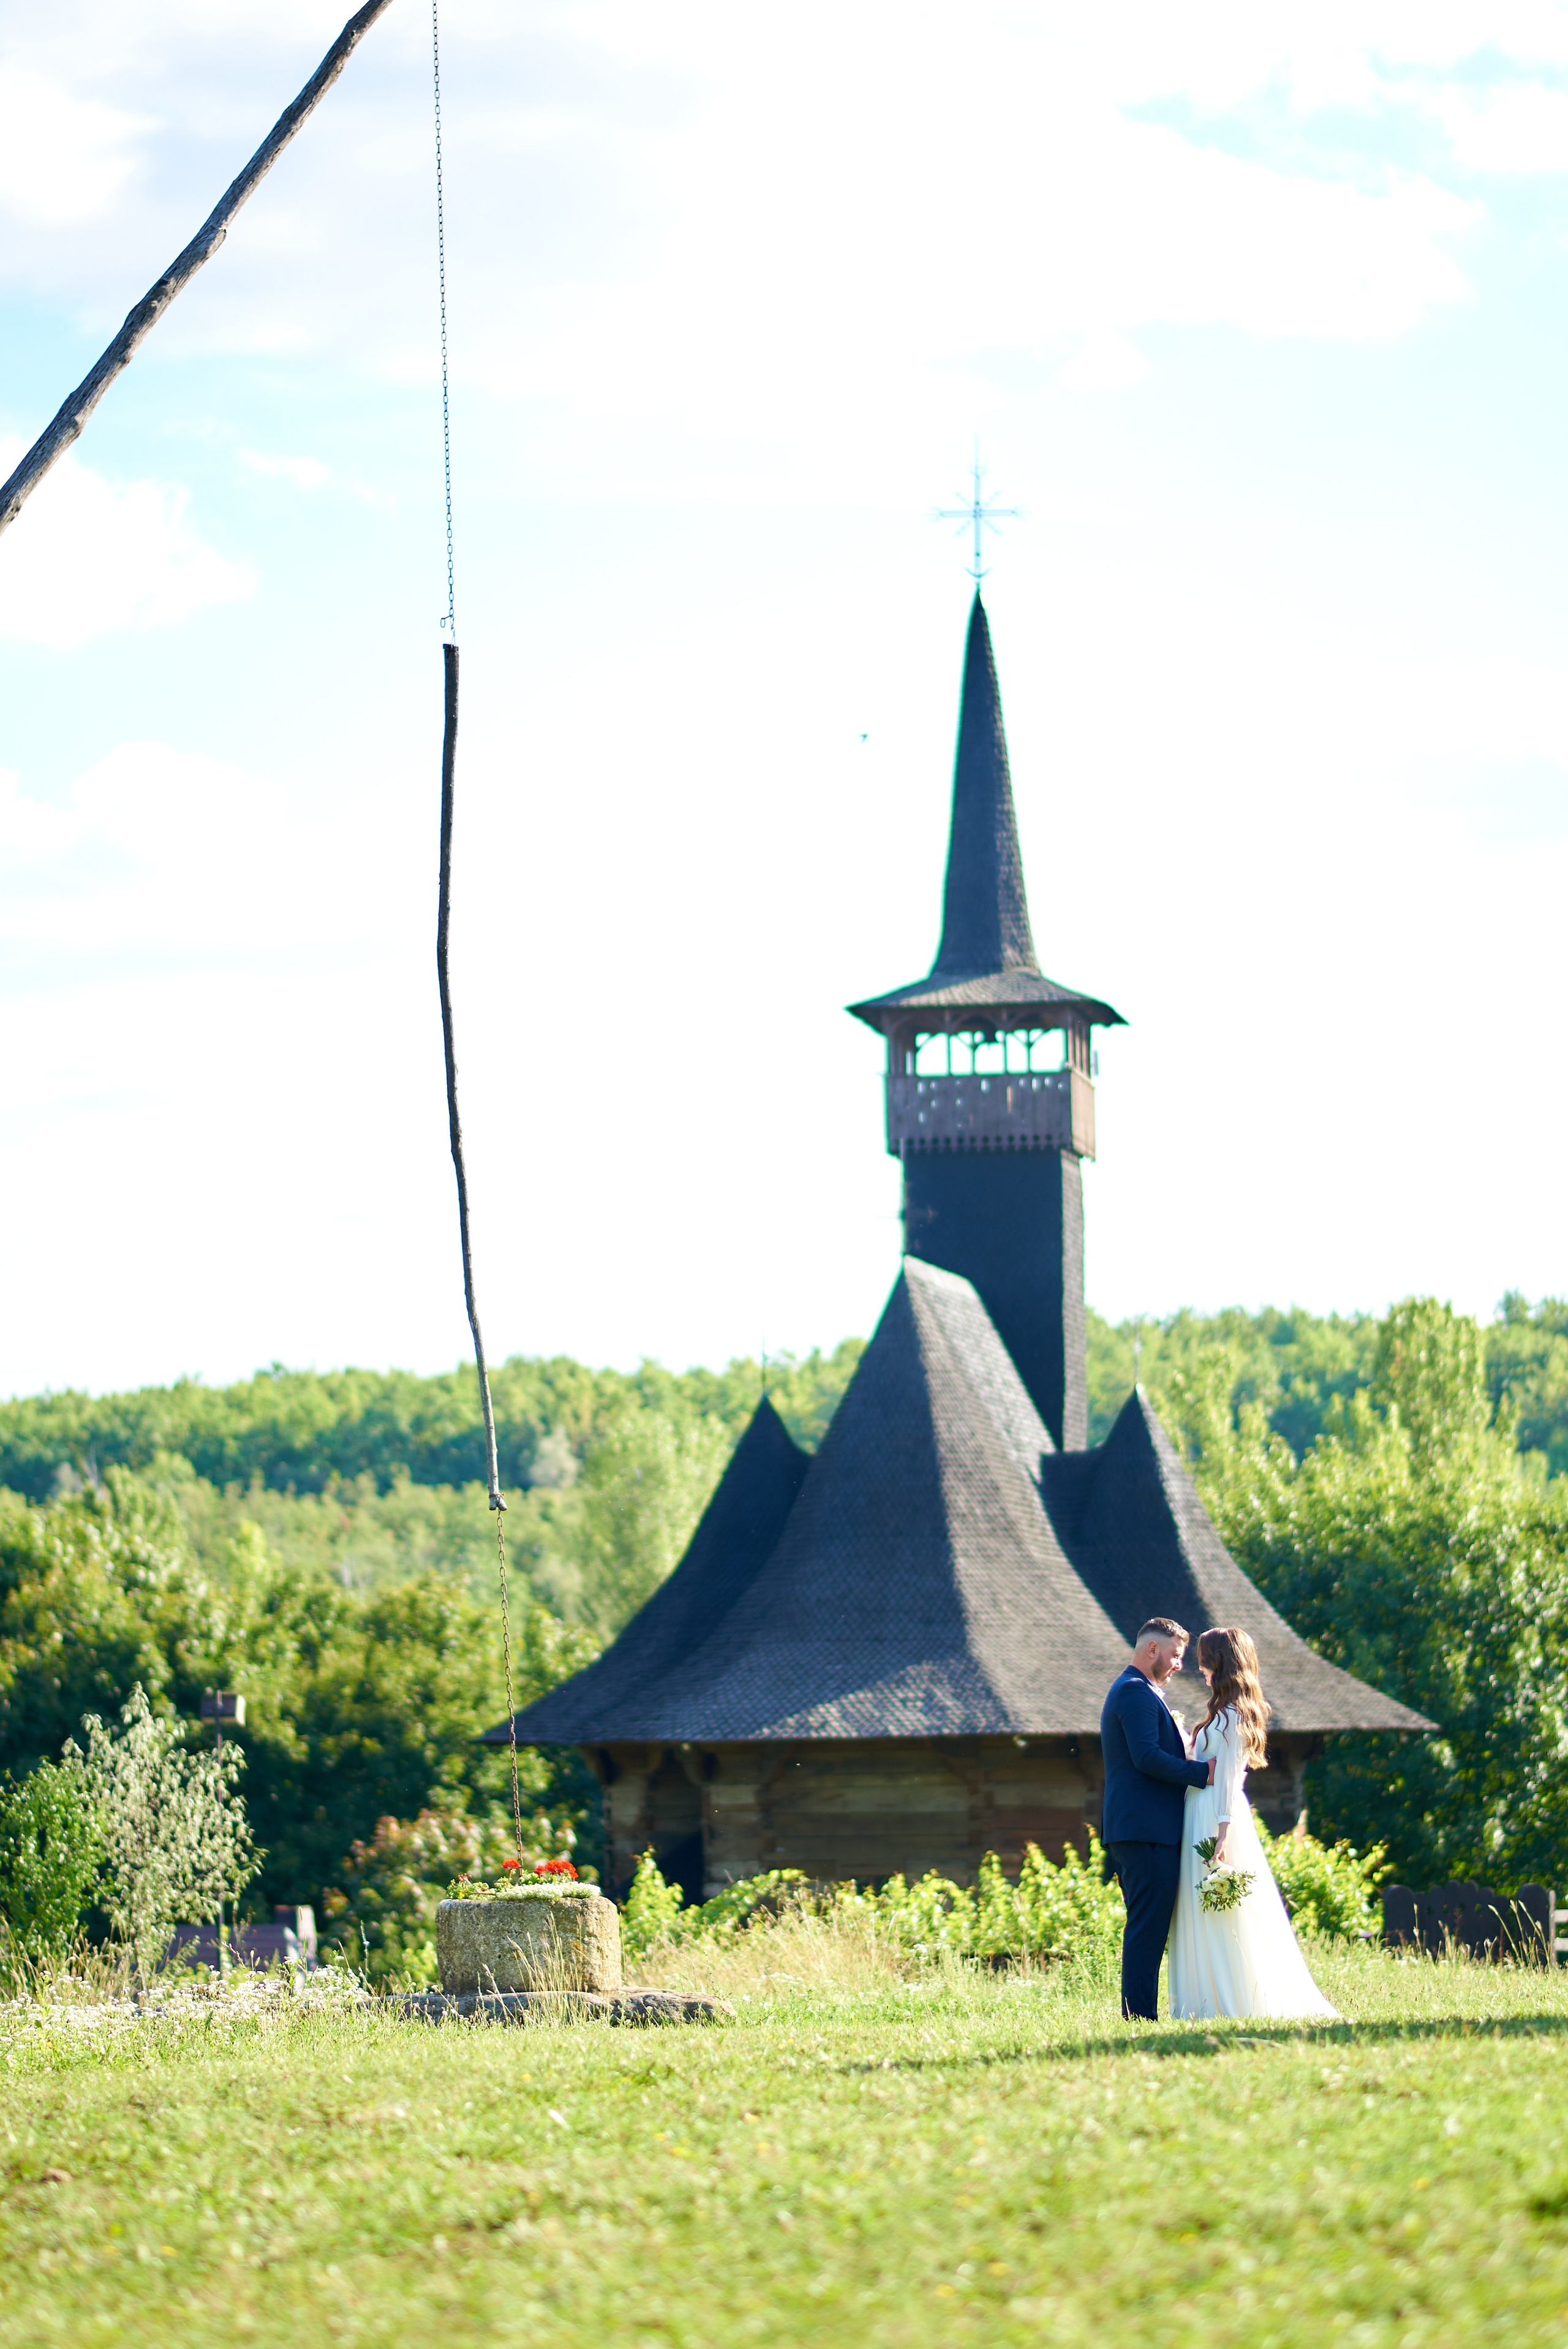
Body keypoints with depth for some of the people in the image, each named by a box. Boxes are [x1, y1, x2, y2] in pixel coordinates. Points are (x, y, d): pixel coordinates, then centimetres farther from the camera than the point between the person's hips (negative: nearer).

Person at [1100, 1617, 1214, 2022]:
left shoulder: (1129, 1691, 24)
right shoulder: (1137, 1693, -10)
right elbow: (1147, 1757, -20)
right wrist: (1203, 1772, -17)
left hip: (1133, 1831, 11)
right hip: (1148, 1831, -11)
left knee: (1147, 1928, 10)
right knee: (1149, 1928, -11)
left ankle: (1138, 2015, 10)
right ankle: (1140, 2015, -13)